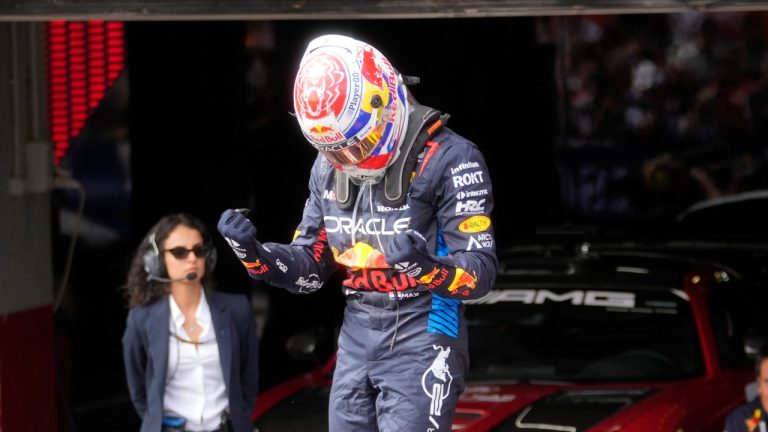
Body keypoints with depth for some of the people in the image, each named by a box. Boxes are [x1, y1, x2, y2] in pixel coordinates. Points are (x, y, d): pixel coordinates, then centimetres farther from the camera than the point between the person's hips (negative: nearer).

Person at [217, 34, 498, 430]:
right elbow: (310, 267, 11)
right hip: (355, 338, 7)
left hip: (420, 341, -7)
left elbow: (480, 273, -17)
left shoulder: (448, 159, -15)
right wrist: (254, 254, -8)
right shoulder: (329, 168, 7)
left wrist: (429, 268, -38)